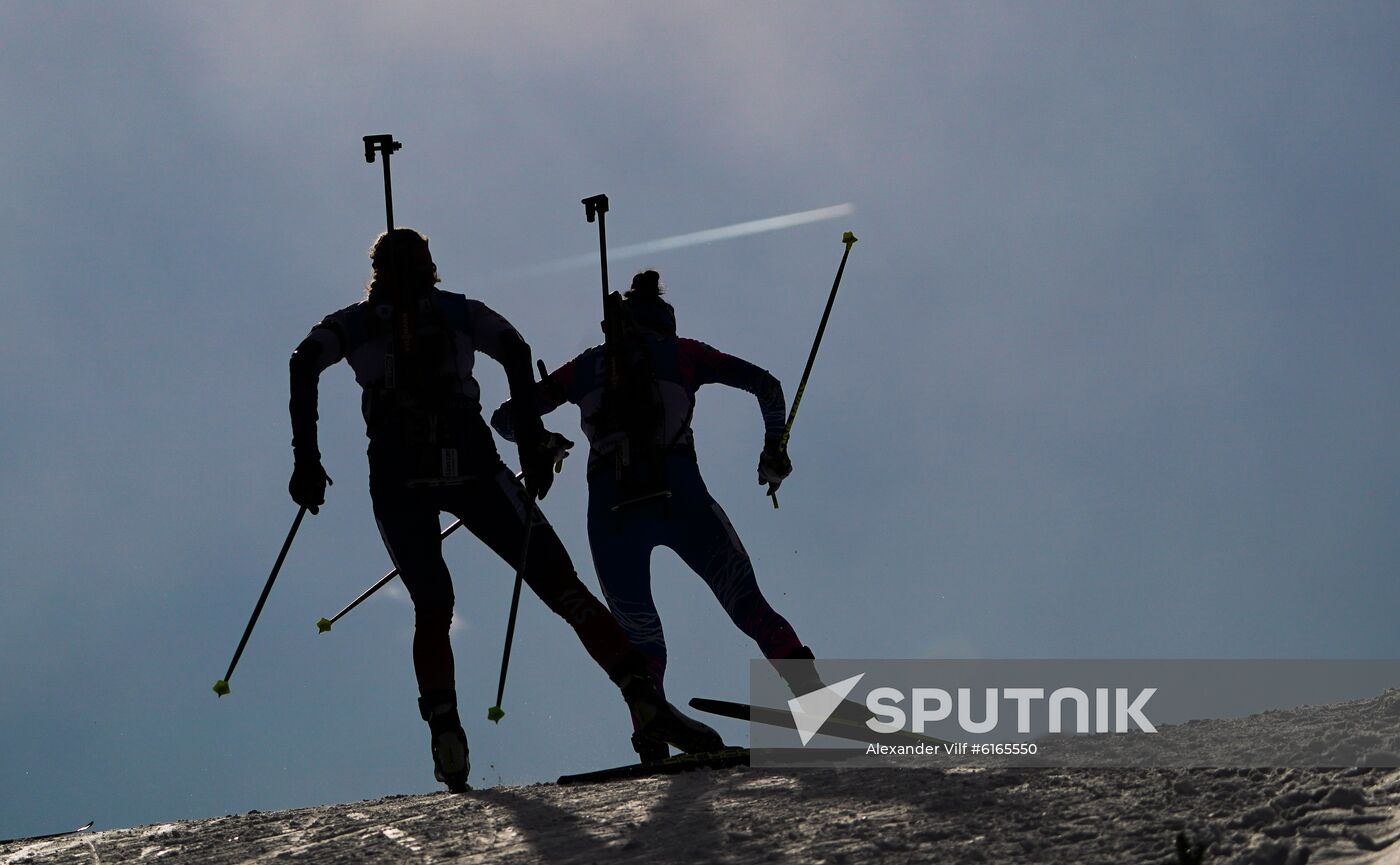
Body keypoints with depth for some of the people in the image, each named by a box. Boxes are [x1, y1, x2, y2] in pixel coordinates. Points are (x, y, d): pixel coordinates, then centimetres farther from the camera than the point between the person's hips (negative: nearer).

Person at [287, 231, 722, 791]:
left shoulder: (354, 322, 22)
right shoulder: (461, 312, 21)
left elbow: (304, 364, 3)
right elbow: (515, 352, 2)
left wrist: (306, 459, 2)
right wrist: (532, 444, 2)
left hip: (396, 476, 1)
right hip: (471, 465, -1)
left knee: (431, 609, 13)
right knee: (561, 584, -2)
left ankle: (446, 734, -12)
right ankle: (643, 699, -18)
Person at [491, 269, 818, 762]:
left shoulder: (585, 367, 22)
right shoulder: (681, 352, 19)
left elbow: (506, 419, 23)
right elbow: (766, 385, 13)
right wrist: (774, 448, 27)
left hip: (611, 513, 1)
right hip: (679, 497, -1)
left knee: (641, 643, 18)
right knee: (752, 611, 7)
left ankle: (655, 754, 0)